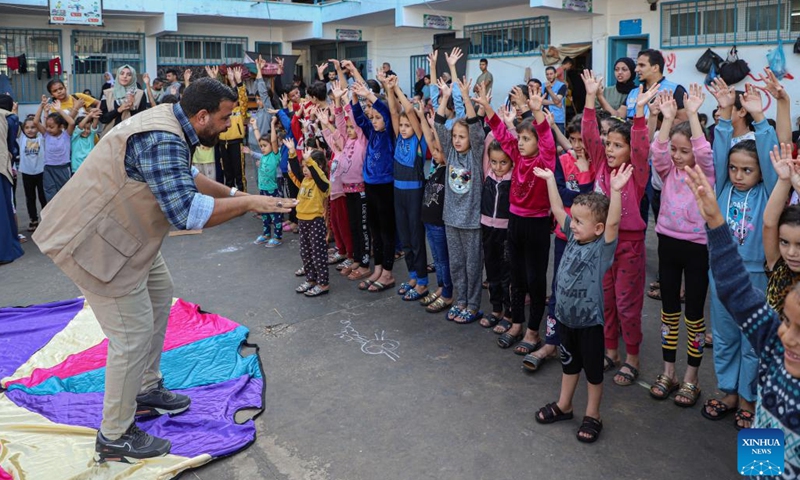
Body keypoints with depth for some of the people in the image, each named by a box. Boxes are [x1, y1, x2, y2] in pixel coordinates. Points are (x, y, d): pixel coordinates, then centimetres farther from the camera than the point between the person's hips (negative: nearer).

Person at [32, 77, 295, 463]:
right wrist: (248, 203, -28)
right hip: (94, 243, -11)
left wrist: (231, 193, 12)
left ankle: (147, 390, 37)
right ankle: (115, 438, 12)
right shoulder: (162, 142, -28)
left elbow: (184, 178, 19)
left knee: (159, 294, 22)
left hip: (122, 233, 11)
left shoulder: (171, 123, 4)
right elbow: (186, 213, -35)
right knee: (133, 335, -5)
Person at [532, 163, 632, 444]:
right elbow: (557, 209, 4)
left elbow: (613, 222, -34)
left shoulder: (603, 247, -17)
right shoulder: (573, 237, 0)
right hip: (565, 315, 6)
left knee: (593, 368, 11)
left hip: (590, 320, -6)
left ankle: (592, 416, 26)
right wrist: (550, 179, 4)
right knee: (569, 363, 23)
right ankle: (564, 406, 39)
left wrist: (616, 191, -47)